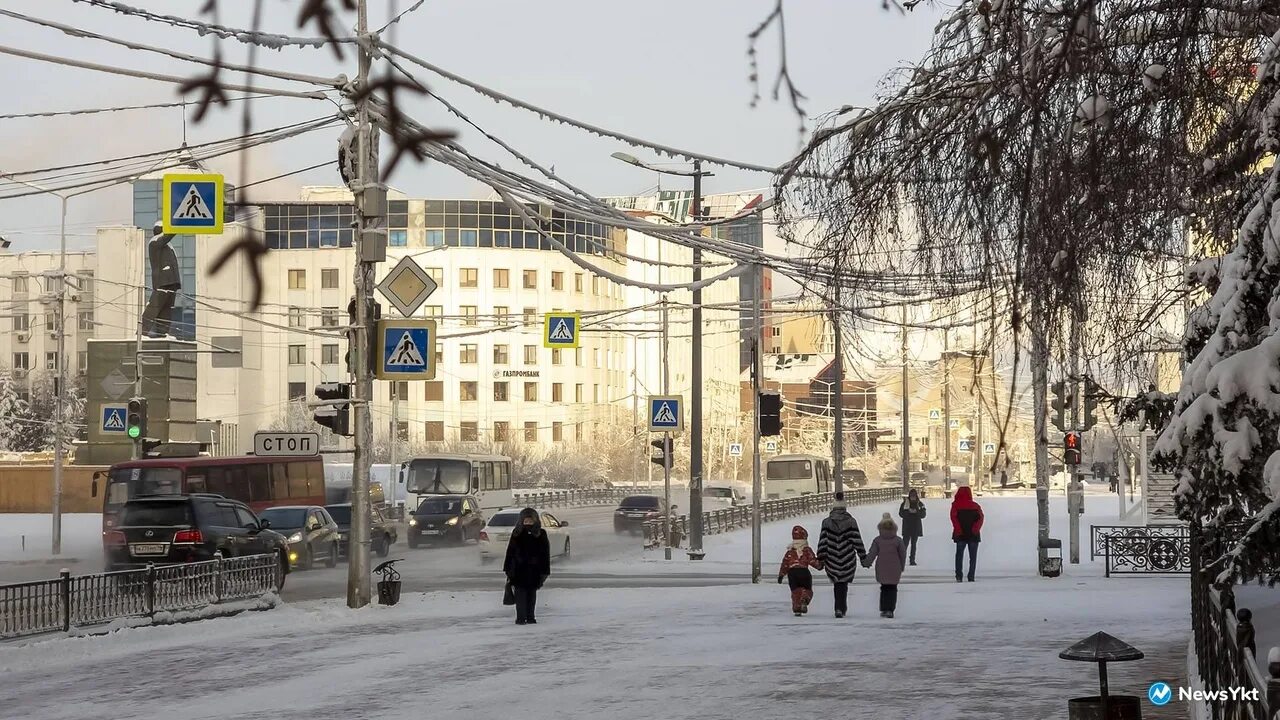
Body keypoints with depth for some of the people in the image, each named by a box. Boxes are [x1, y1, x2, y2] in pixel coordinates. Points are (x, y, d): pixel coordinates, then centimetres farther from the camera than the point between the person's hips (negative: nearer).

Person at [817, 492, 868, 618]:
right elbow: (857, 541, -3)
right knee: (843, 584, 5)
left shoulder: (826, 522, -1)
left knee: (837, 584, 15)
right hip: (848, 561, -1)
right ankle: (840, 608, -4)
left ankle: (840, 608, 12)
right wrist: (863, 557, 5)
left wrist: (821, 559, 4)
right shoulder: (851, 522, -4)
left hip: (832, 561, 1)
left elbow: (822, 542, -2)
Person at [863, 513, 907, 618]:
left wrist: (867, 563, 12)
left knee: (884, 589, 13)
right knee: (892, 589, 4)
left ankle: (884, 609, 12)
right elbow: (903, 555, 1)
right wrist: (901, 567, 14)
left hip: (882, 570, 1)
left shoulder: (877, 540, -3)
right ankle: (890, 610, -3)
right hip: (894, 570, -1)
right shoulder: (898, 540, -3)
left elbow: (872, 553, -2)